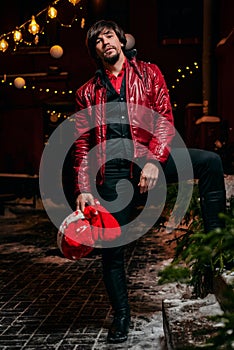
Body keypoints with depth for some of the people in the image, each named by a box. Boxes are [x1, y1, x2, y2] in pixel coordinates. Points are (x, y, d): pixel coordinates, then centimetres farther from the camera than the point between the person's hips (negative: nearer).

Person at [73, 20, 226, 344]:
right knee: (112, 247, 1)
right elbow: (82, 145, 11)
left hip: (149, 157, -1)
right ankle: (121, 316, 21)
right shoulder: (87, 93, 15)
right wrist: (83, 189, 0)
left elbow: (165, 119, 1)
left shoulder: (149, 73, 12)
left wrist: (153, 160, -16)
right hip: (113, 170, 1)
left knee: (210, 161, -25)